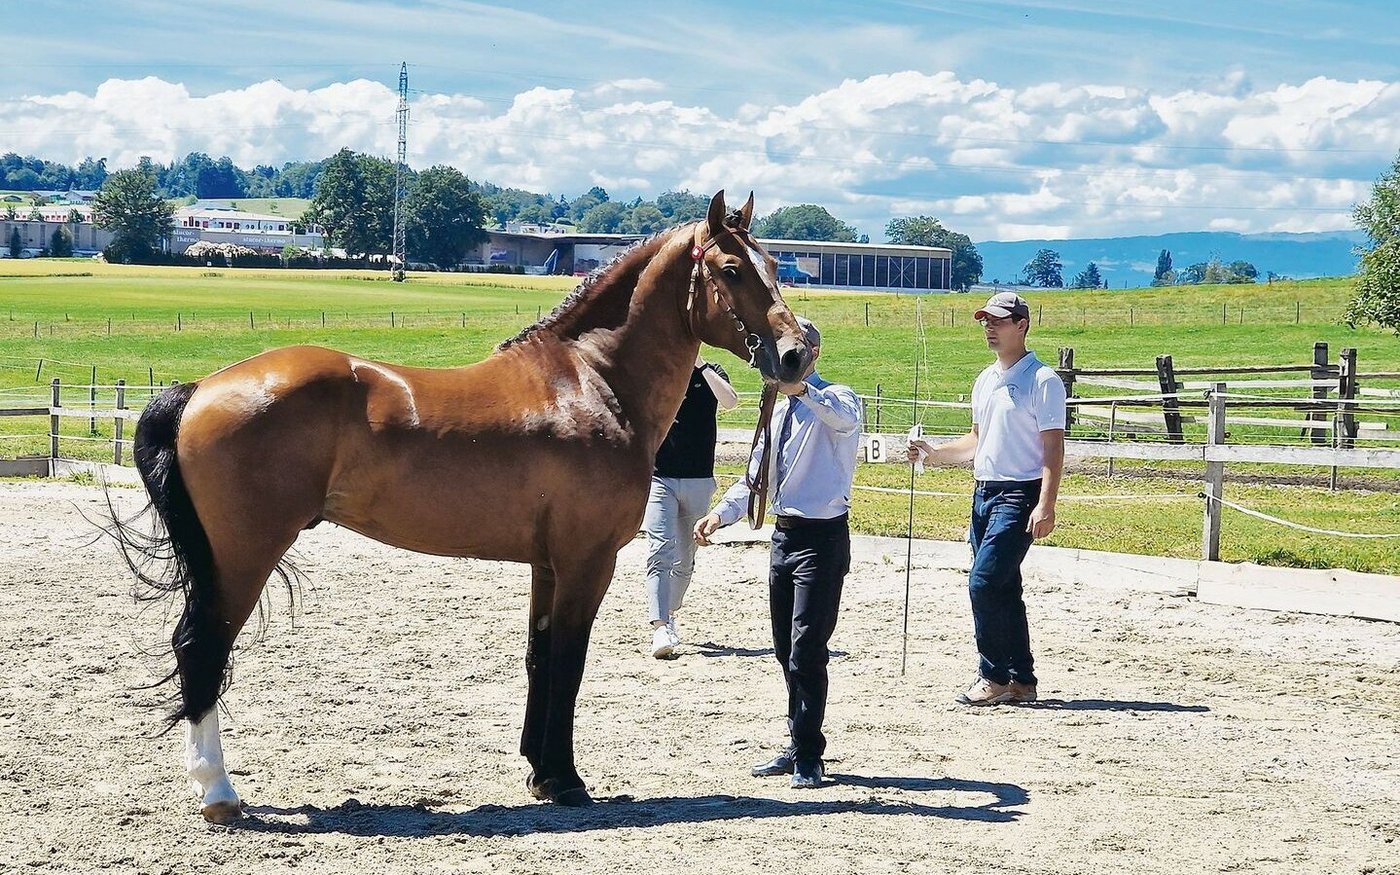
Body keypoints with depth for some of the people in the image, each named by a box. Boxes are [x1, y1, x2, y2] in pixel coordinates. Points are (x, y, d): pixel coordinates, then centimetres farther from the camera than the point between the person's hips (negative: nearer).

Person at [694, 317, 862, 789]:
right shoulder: (778, 408, 16)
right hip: (784, 534, 8)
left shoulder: (834, 398, -9)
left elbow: (845, 418, -36)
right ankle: (798, 746, 25)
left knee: (806, 650, -9)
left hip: (822, 538, -8)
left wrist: (802, 389, -51)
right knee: (786, 650, 14)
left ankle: (808, 756, -1)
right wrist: (721, 513, 4)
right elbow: (756, 475, 19)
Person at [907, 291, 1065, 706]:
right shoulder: (985, 381, 16)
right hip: (984, 493, 9)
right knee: (1003, 589, 10)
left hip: (1019, 496, -9)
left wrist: (1046, 505, -22)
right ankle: (1022, 680, 16)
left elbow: (1053, 448, -14)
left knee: (984, 582, -15)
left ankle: (994, 676, -6)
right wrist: (935, 453, 11)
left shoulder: (1042, 380, -9)